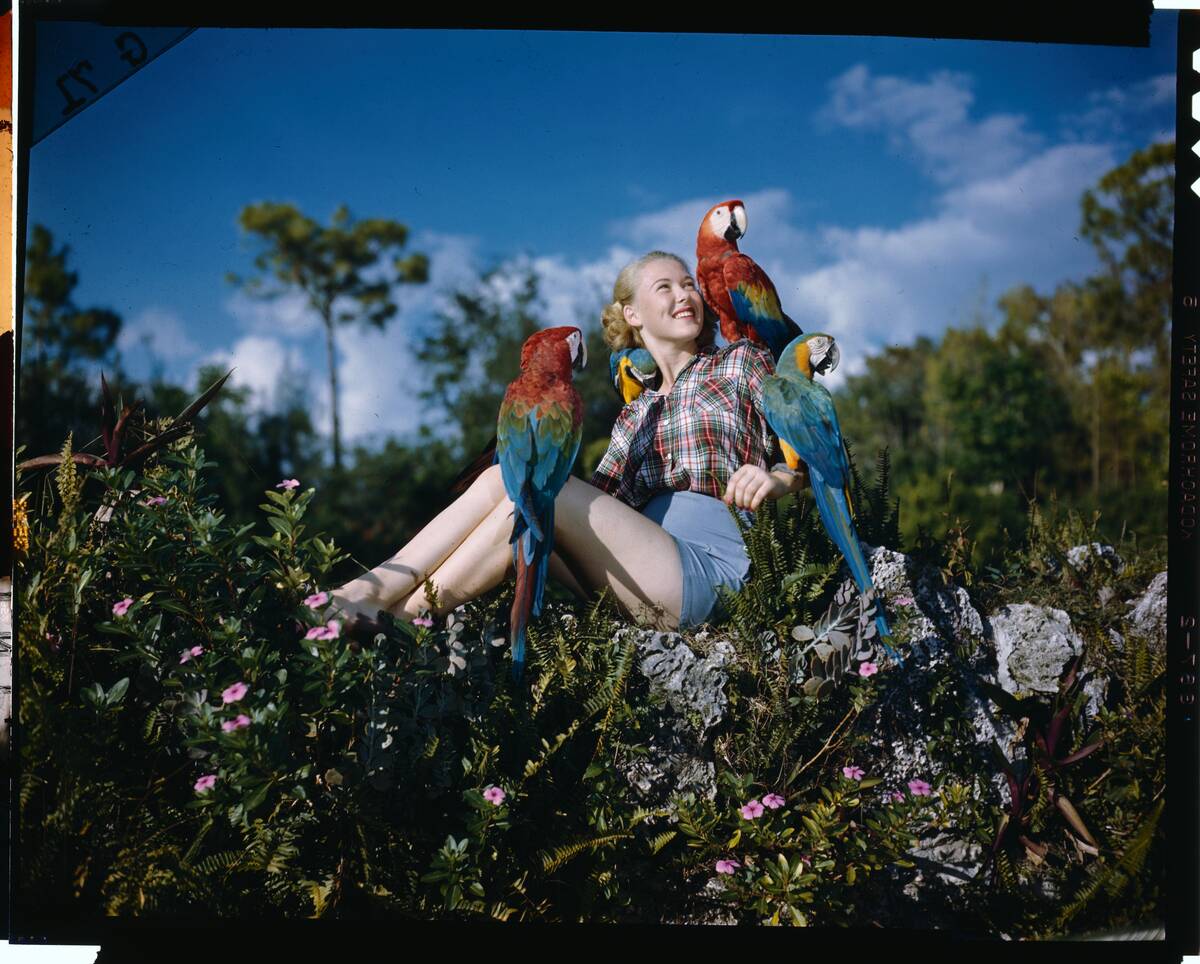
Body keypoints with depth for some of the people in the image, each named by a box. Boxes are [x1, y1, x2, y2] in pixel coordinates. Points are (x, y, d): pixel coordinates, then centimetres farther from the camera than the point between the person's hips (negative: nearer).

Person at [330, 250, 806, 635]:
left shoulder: (742, 362, 13)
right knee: (501, 479, -16)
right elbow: (599, 503, 16)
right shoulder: (636, 416, 26)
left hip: (710, 566, -5)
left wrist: (776, 479, -17)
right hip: (645, 561, 5)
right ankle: (370, 592, -29)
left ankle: (397, 614, -27)